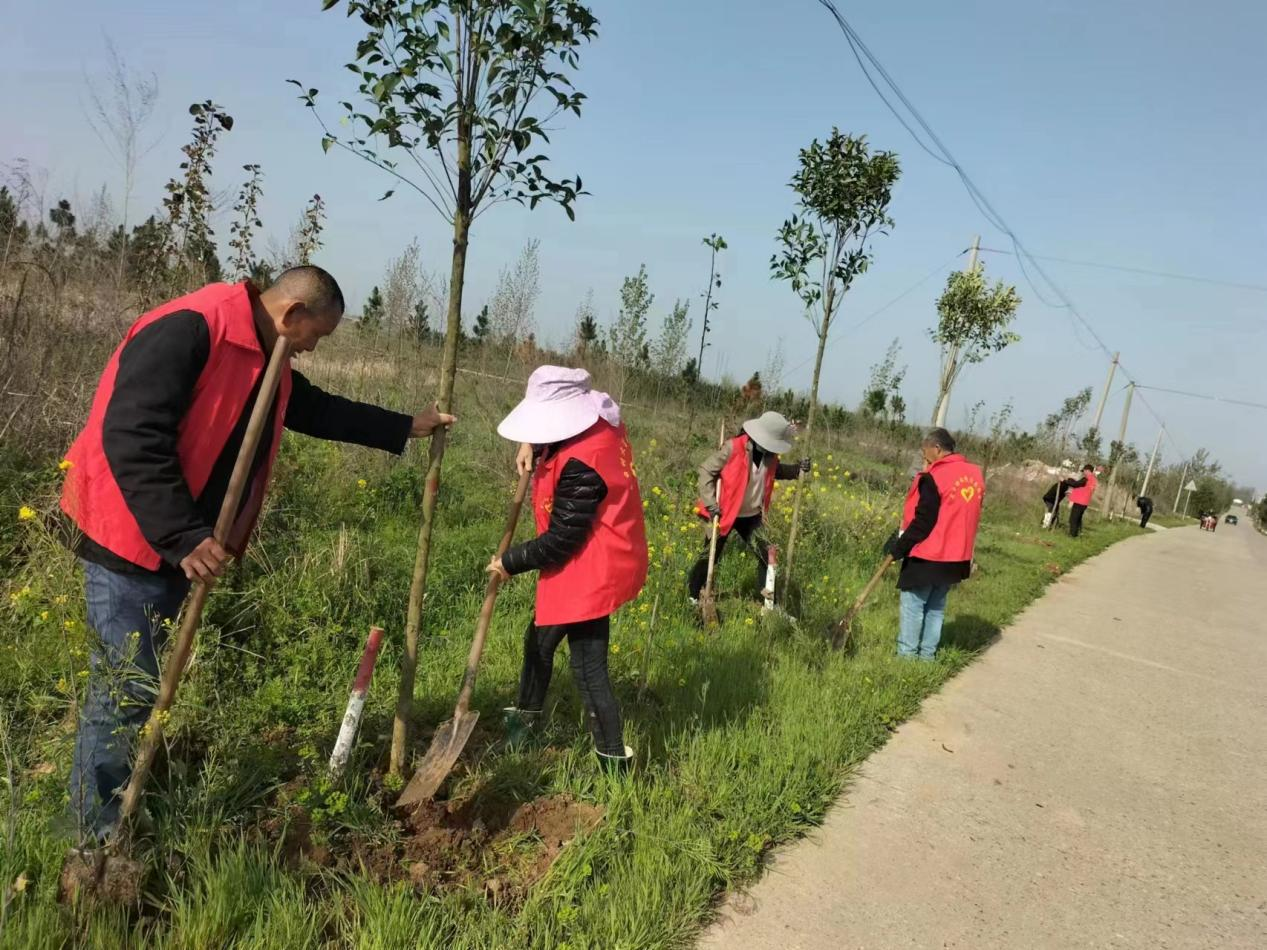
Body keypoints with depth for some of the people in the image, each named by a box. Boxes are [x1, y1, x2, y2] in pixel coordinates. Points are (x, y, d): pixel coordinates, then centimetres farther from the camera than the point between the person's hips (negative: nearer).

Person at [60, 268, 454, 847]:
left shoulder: (267, 365, 9)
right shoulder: (186, 331, -21)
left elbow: (320, 410, 25)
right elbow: (131, 438, -27)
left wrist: (405, 428, 28)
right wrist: (184, 537, -29)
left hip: (181, 545, 9)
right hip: (132, 539, -9)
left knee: (134, 683, 17)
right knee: (128, 689, -4)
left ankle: (122, 817, 29)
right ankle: (100, 839, 11)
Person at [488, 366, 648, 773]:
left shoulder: (581, 466, -29)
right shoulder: (600, 420, -2)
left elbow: (560, 540, -22)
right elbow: (544, 430, 24)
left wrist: (510, 562, -8)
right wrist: (531, 447, 3)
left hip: (590, 572, -11)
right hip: (596, 564, 11)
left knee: (589, 668, -2)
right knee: (538, 640, 25)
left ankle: (615, 761, 12)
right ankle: (526, 715, 47)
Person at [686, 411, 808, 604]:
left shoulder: (770, 455, -4)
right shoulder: (734, 448, -23)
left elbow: (775, 471, 19)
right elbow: (706, 470, -16)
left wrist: (797, 469, -1)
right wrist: (710, 503, -24)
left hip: (752, 516, 5)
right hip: (724, 514, -5)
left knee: (767, 556, 3)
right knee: (710, 557, 6)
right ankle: (692, 596, 25)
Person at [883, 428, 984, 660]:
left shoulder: (934, 478, -18)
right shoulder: (975, 474, 6)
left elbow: (922, 521, -17)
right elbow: (966, 516, 13)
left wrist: (899, 547, -9)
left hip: (927, 556, -7)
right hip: (957, 558, 7)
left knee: (913, 605, 4)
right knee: (936, 607, 16)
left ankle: (906, 654, 7)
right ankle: (927, 655, 20)